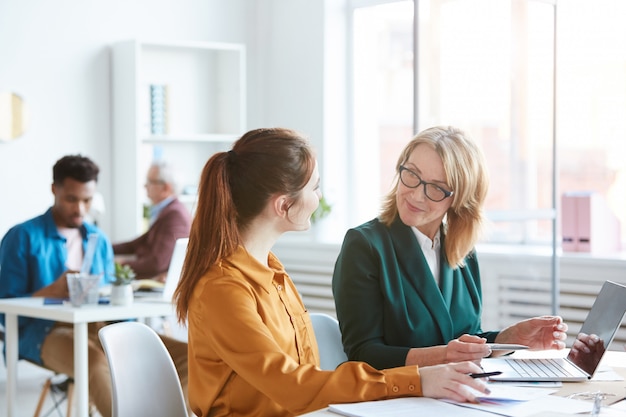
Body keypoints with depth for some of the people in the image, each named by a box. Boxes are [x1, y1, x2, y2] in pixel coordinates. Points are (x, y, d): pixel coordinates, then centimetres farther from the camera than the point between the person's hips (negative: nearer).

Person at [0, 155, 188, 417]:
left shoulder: (100, 241, 21)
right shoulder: (22, 238, 4)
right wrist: (54, 292, -18)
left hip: (99, 329, 6)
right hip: (45, 331, -5)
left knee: (187, 355, -17)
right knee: (96, 362, -42)